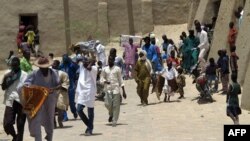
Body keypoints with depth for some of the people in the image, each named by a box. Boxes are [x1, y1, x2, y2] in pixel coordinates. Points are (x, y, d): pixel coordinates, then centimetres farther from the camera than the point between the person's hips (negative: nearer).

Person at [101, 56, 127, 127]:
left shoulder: (117, 69, 5)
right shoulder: (105, 69, 9)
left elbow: (120, 80, 6)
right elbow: (102, 78, 10)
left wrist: (123, 91, 2)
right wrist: (105, 81, -14)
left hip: (116, 89, -1)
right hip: (108, 89, 1)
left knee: (116, 106, -4)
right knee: (108, 104, -7)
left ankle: (114, 121, 1)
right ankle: (111, 114, 25)